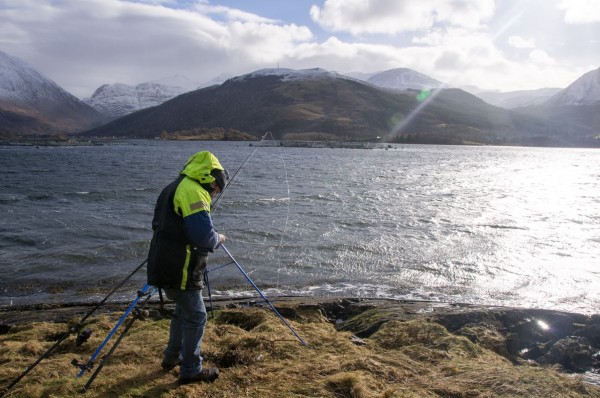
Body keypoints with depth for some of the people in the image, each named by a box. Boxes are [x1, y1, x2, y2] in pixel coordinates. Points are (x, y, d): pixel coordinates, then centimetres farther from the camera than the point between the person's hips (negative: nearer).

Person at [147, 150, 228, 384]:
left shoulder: (175, 188, 16)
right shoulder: (193, 191, -17)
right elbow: (203, 234, -25)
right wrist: (219, 239, -4)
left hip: (166, 265, 10)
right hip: (180, 269, -10)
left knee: (183, 310, 24)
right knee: (195, 316, 1)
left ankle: (172, 357, 36)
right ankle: (190, 371, 11)